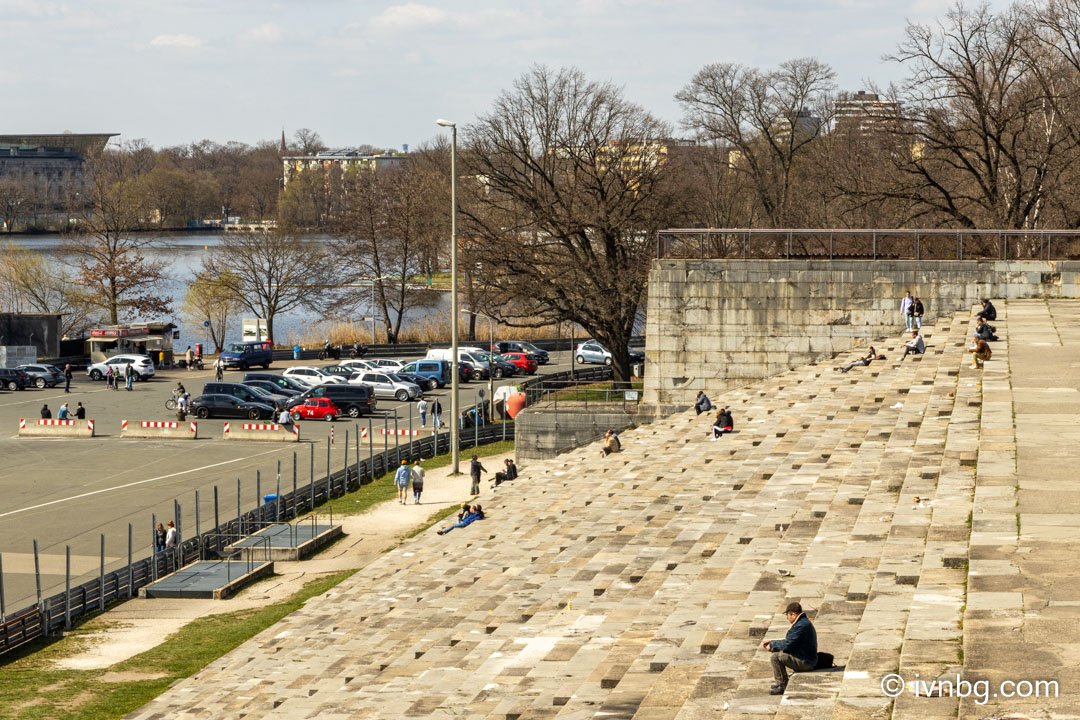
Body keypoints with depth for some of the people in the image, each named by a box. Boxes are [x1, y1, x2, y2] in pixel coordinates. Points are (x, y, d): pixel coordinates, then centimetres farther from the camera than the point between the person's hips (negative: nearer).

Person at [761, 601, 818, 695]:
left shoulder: (801, 626, -22)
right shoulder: (803, 622, 12)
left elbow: (787, 645, -22)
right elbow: (788, 641, 20)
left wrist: (771, 646, -6)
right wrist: (771, 642, 13)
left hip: (804, 662, -11)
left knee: (775, 657, -18)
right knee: (777, 652, 20)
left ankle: (782, 686, -7)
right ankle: (779, 681, 23)